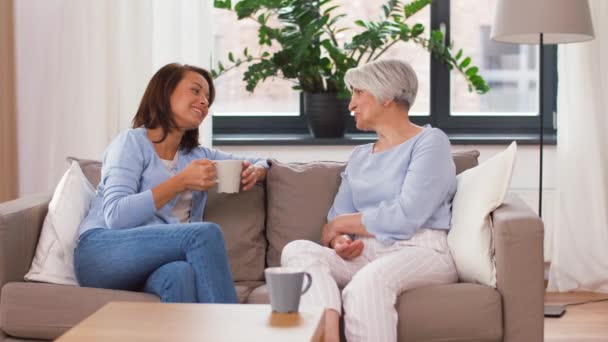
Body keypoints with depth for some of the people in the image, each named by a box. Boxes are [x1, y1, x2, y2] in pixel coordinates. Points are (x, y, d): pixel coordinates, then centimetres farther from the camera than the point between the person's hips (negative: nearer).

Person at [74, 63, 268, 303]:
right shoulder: (133, 142, 2)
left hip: (153, 267, 4)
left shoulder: (197, 155, 21)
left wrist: (255, 172, 6)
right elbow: (115, 216, -11)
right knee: (206, 233, -29)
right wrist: (180, 182, -16)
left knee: (181, 273, -36)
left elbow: (259, 162, 32)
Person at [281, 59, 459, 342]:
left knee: (366, 283, -39)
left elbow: (406, 217, -13)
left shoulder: (430, 141, 0)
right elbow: (337, 217, 13)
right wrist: (340, 242, -12)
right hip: (365, 254, 6)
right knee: (297, 250, -24)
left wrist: (340, 224, -1)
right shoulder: (359, 156, 23)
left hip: (421, 252, -6)